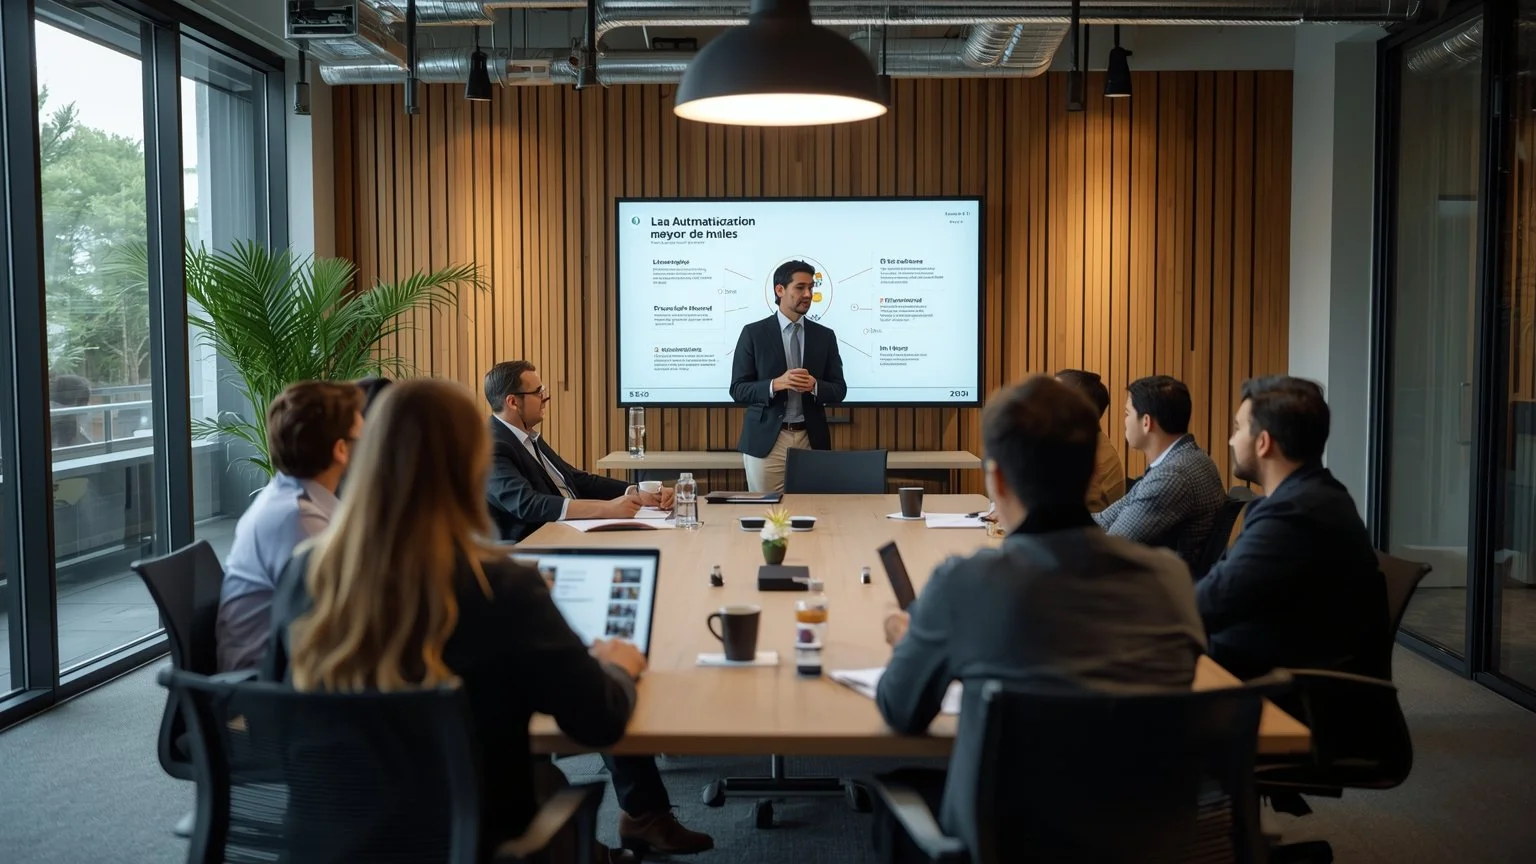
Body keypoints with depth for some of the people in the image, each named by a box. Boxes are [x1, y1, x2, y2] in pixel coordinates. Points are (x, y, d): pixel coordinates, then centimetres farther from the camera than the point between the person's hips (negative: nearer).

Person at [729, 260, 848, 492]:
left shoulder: (825, 336, 8)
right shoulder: (753, 333, -1)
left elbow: (839, 390, 7)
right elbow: (738, 390, -3)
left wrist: (814, 386, -14)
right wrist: (775, 384, -20)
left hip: (812, 440, 2)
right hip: (766, 440, -2)